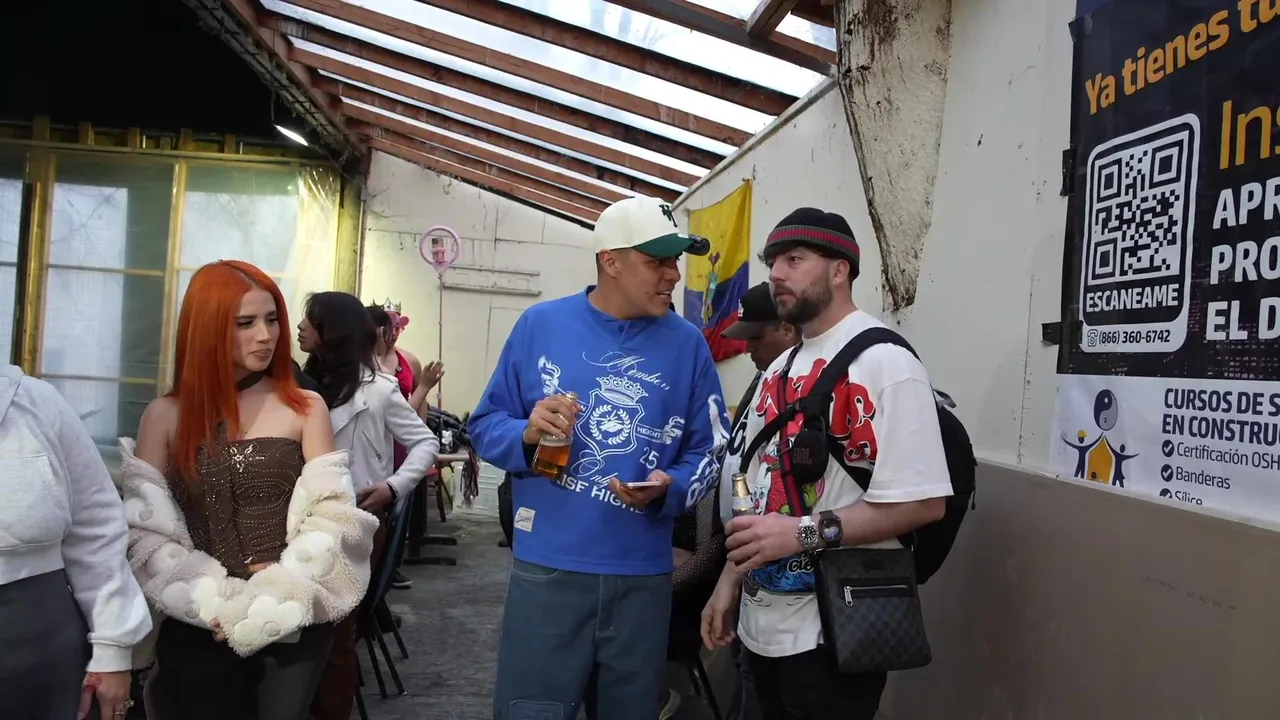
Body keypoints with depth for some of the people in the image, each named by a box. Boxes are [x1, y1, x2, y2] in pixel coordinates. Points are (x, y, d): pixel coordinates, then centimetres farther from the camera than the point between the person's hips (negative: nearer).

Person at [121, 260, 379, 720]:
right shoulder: (166, 415, 2)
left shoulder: (305, 408, 0)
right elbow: (146, 528, -2)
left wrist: (278, 597, -15)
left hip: (294, 621, 0)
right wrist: (210, 602, -13)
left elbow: (330, 515, -5)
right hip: (201, 626, 0)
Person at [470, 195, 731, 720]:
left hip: (643, 576, 2)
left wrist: (667, 490, -16)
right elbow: (484, 425, 4)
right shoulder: (540, 324, 0)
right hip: (546, 569, -1)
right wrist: (526, 435, -17)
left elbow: (709, 450, 3)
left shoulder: (687, 344, 3)